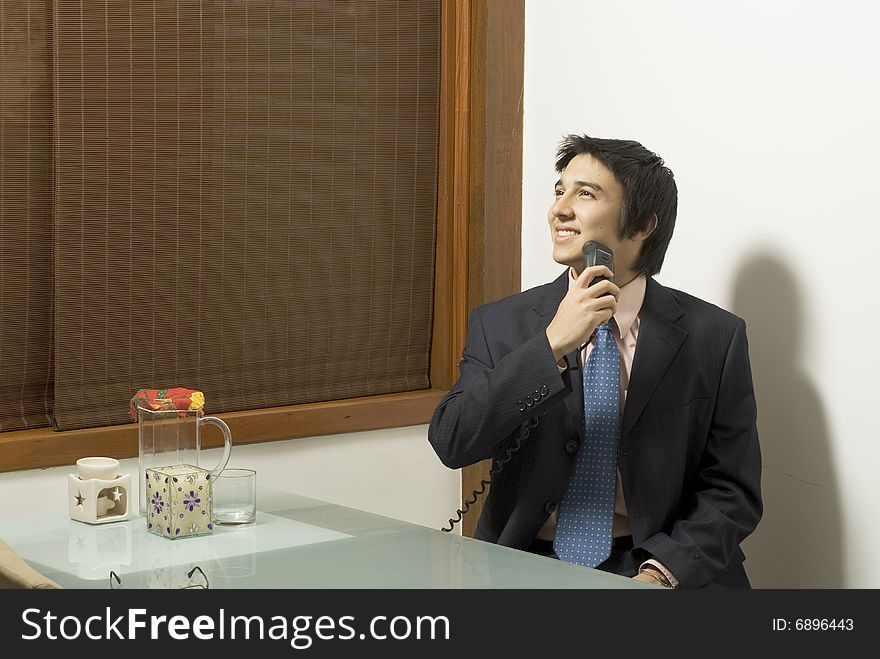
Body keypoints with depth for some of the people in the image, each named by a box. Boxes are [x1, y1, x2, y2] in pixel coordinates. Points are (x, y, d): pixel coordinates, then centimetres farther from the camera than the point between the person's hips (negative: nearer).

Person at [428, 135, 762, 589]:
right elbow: (450, 442, -9)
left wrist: (660, 572, -15)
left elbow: (732, 491, 2)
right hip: (528, 565, 0)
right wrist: (550, 345, -18)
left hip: (644, 567, 0)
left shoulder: (713, 337, 2)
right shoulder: (500, 325, 5)